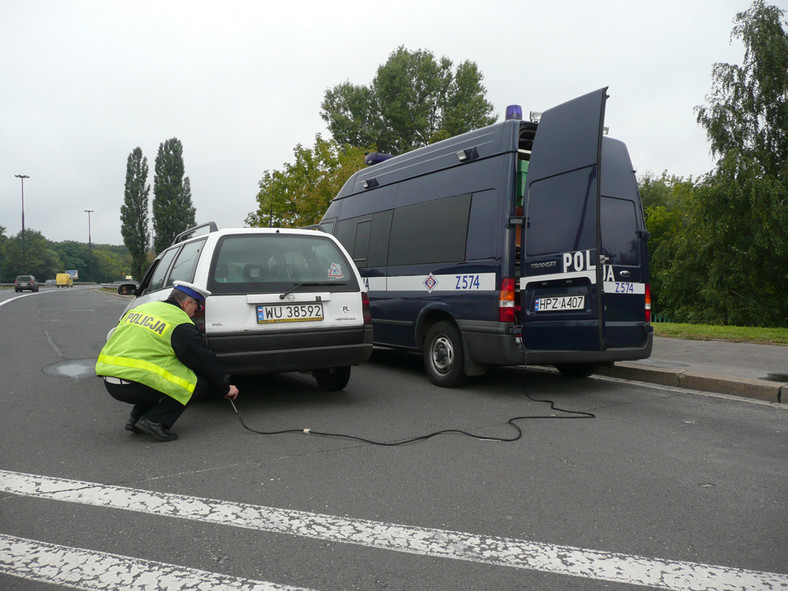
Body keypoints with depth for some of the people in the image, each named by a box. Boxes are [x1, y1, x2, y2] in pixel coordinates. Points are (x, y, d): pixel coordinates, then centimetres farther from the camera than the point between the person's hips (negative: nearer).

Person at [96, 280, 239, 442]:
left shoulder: (140, 308, 19)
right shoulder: (181, 325, -3)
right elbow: (206, 361, 3)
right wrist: (225, 389, 16)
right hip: (134, 385, -8)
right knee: (200, 383, 0)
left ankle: (136, 417, 21)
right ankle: (155, 421, -8)